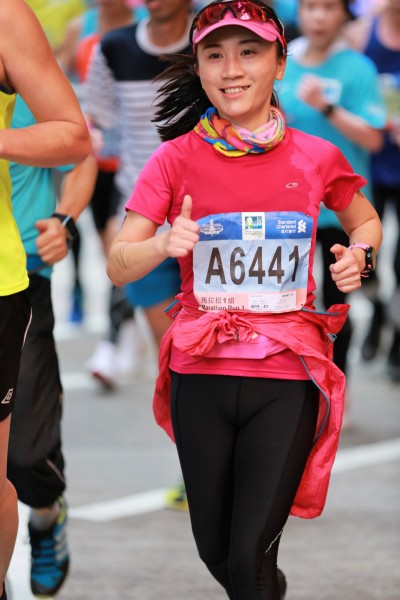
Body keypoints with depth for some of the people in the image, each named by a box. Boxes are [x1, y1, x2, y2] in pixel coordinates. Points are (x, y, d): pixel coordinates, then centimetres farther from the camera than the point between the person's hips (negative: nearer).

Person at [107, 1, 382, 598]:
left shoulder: (317, 158, 1)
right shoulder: (177, 157, -1)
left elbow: (366, 221, 20)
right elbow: (118, 265, -2)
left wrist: (360, 254, -2)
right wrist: (164, 244, -23)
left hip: (287, 376, -1)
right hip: (202, 374, 1)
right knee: (214, 549, 11)